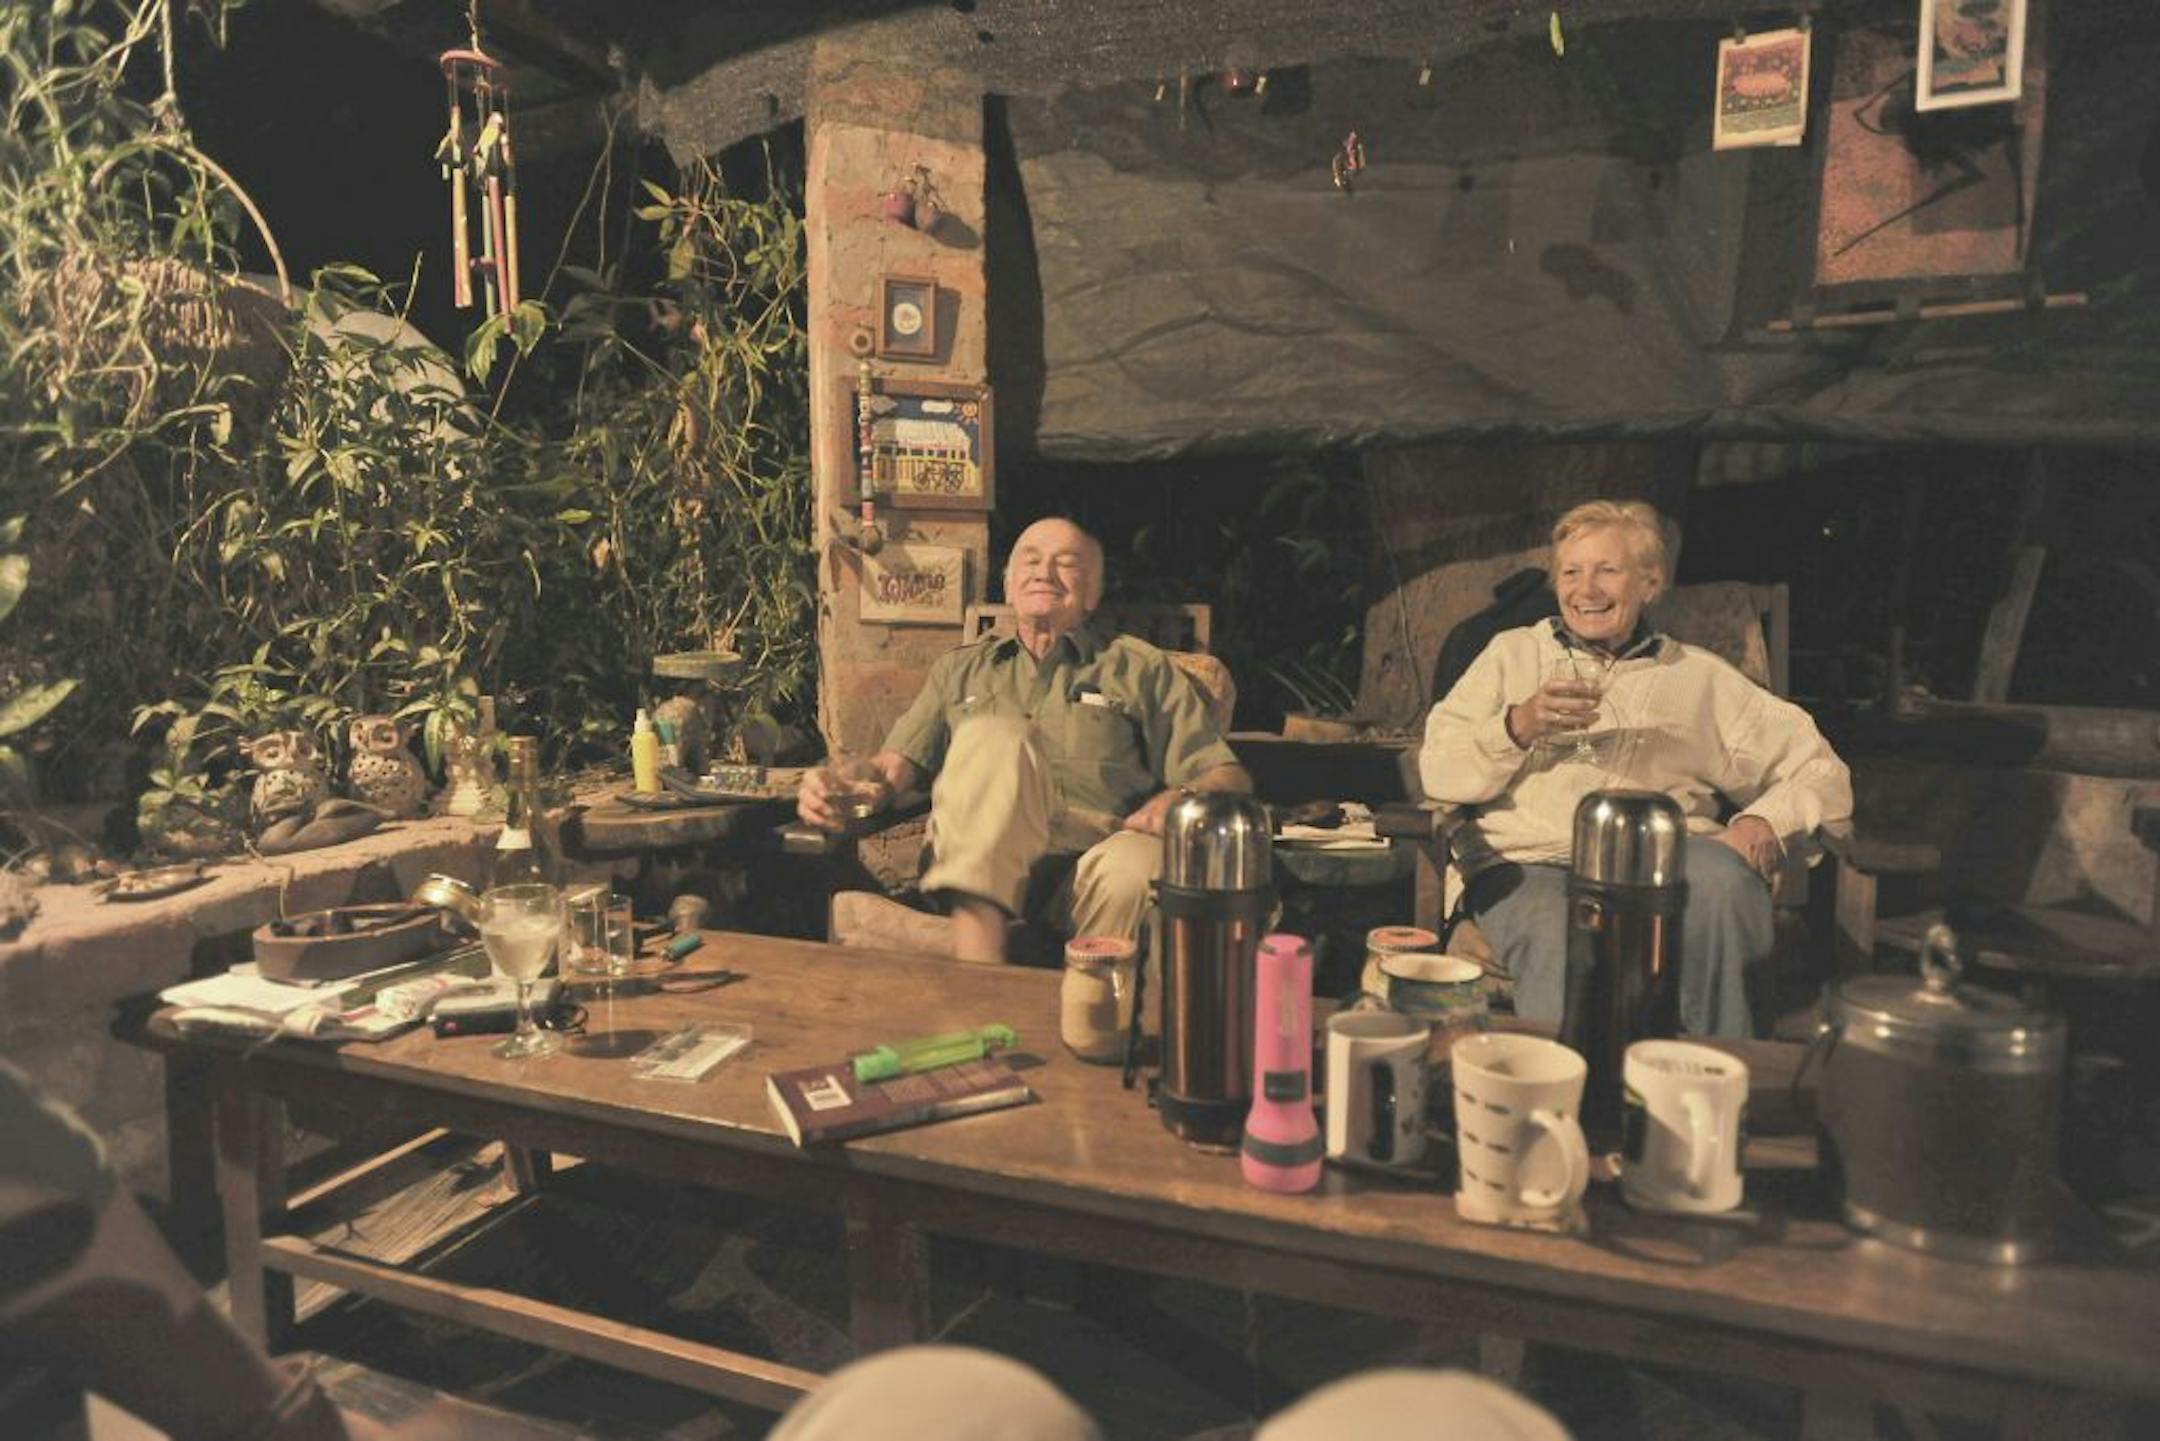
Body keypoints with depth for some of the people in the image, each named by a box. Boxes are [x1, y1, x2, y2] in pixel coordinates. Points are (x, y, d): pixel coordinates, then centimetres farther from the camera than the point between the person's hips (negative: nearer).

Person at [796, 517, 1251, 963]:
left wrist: (1183, 798, -10)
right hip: (980, 862, 2)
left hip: (1092, 859, -1)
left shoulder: (1143, 669, 22)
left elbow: (1231, 776, 14)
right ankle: (977, 979, -40)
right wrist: (850, 786, -6)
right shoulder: (961, 668, 29)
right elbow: (899, 761, 18)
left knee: (1138, 866, -37)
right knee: (995, 736, -30)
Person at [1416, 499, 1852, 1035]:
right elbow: (1437, 774, 12)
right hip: (1530, 865, -1)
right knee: (1563, 948, -37)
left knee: (1717, 878, -34)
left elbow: (1822, 771, 19)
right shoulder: (1513, 654, 23)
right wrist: (1518, 727, -5)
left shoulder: (1700, 676, 24)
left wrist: (1765, 823, -2)